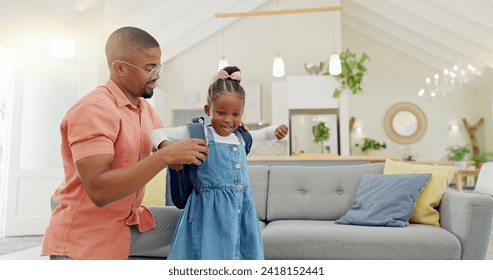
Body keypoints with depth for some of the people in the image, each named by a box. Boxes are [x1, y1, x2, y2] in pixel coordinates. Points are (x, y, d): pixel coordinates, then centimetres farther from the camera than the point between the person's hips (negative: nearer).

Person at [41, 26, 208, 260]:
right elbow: (99, 190, -30)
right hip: (86, 239, -7)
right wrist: (166, 156, -33)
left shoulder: (145, 108, 4)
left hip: (132, 222, 8)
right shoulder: (93, 109, -22)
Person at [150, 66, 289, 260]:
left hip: (241, 208, 6)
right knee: (210, 254, -1)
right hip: (211, 208, -5)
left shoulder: (241, 137, 12)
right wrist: (166, 148, -24)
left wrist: (276, 131, 13)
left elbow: (261, 135, 33)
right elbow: (157, 133, -3)